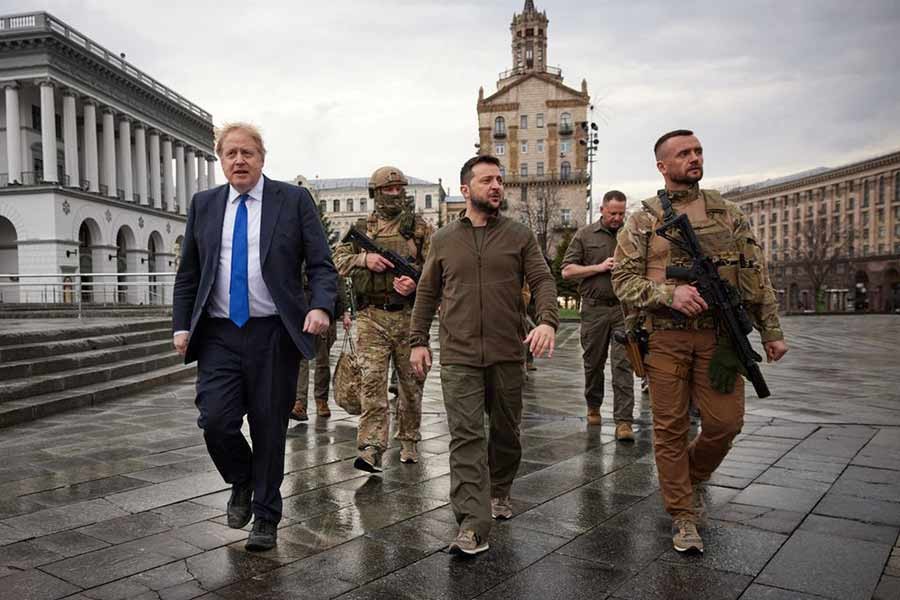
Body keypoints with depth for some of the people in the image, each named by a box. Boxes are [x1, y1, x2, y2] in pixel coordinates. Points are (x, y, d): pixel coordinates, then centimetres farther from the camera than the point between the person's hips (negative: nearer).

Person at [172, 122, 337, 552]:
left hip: (274, 335, -2)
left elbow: (322, 265, -2)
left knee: (269, 428, 5)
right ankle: (241, 483, 23)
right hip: (218, 335, 2)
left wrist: (320, 306, -19)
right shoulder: (203, 205, 11)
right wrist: (182, 325, 4)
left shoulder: (293, 200, 2)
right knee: (215, 420, -9)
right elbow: (188, 274, 13)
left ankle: (265, 517, 23)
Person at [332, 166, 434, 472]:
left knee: (411, 383, 10)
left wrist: (416, 282, -17)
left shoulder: (419, 226, 7)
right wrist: (364, 258, -10)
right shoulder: (362, 228, 13)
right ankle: (371, 449, -10)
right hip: (372, 317, 0)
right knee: (373, 381, -8)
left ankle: (408, 441, 26)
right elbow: (337, 260, 8)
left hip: (409, 315, 0)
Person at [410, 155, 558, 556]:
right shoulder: (444, 239, 9)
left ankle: (499, 492, 39)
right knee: (466, 436, -7)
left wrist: (547, 320, -21)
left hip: (508, 354, 1)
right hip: (458, 356, -1)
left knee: (506, 432, 15)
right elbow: (426, 293, 13)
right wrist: (418, 340, 7)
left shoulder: (519, 236, 6)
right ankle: (472, 526, -7)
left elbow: (543, 281, -2)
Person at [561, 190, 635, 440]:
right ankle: (593, 407, 33)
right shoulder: (585, 235, 5)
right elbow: (567, 271, 0)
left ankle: (624, 421, -5)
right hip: (594, 308, 0)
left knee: (623, 364, -6)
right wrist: (599, 267, -10)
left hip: (624, 308, 0)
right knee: (593, 362, 11)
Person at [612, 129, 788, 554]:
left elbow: (757, 275, 12)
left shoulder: (729, 214, 11)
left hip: (719, 336, 2)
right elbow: (623, 281, -1)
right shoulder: (642, 222, 4)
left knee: (725, 422, 1)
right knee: (670, 428, 2)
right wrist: (669, 294, -18)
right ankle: (683, 516, 17)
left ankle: (694, 476, 32)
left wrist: (771, 330, 8)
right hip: (665, 338, -2)